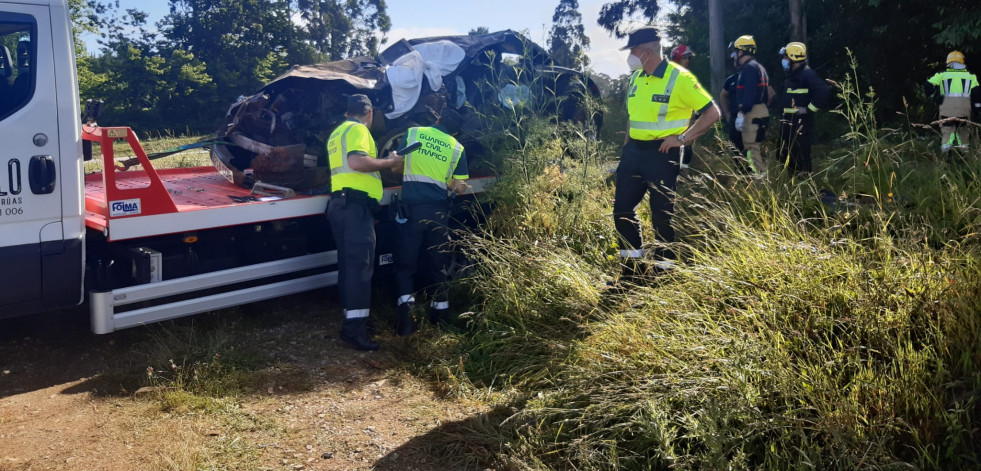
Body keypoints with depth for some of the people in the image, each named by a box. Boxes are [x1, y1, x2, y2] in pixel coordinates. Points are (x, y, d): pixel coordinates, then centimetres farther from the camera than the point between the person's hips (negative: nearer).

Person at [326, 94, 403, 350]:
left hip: (340, 202, 10)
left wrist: (383, 163, 35)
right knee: (360, 264, -13)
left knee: (349, 262, 12)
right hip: (356, 204, -10)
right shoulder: (358, 130, -6)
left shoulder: (337, 133, 24)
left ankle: (352, 319, 18)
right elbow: (357, 161, -23)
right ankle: (355, 327, -17)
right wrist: (389, 162, -12)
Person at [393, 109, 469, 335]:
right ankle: (440, 311, 19)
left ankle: (406, 305, -12)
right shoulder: (457, 147, 8)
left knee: (405, 262, 4)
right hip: (438, 209, 2)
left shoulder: (412, 133, 7)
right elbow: (460, 188, 7)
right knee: (437, 263, 13)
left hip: (412, 206, -1)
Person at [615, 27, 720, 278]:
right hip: (633, 151, 7)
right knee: (622, 208, 8)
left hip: (662, 154, -7)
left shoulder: (679, 78, -12)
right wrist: (626, 144, 14)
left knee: (662, 214, 1)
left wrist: (682, 138, -15)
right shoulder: (635, 77, 8)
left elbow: (712, 112, -11)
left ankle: (664, 266, 17)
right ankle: (631, 263, 24)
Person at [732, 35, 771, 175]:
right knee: (757, 147, 14)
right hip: (761, 111, 11)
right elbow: (767, 93, 22)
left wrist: (741, 113, -23)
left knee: (752, 147, -11)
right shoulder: (758, 67, 22)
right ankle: (762, 176, 18)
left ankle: (760, 176, -13)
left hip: (752, 113, -11)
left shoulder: (749, 68, -11)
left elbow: (749, 94, -22)